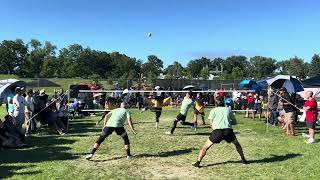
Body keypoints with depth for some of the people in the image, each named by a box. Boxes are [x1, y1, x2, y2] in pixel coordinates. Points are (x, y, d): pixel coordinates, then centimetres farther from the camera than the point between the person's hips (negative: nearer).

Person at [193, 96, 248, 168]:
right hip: (228, 130, 2)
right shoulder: (228, 109, 21)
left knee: (205, 147, 9)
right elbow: (235, 122, 23)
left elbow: (211, 123, 8)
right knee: (237, 144, 31)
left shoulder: (213, 110, 15)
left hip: (217, 131, -2)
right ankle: (243, 159, 36)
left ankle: (198, 162, 0)